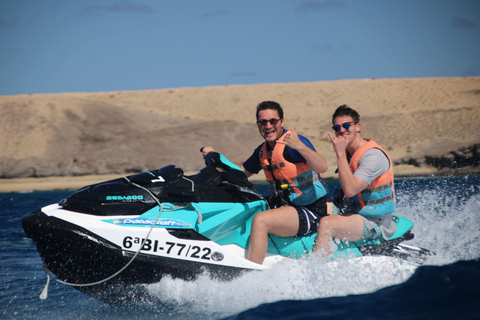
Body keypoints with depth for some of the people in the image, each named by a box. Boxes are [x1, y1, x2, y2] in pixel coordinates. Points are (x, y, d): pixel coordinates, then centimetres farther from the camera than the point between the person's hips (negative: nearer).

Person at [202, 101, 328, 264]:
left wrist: (299, 146, -44)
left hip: (311, 211, -9)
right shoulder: (262, 151, 11)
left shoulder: (293, 142, -14)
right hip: (283, 206, 9)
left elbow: (322, 167, -29)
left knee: (260, 220, -29)